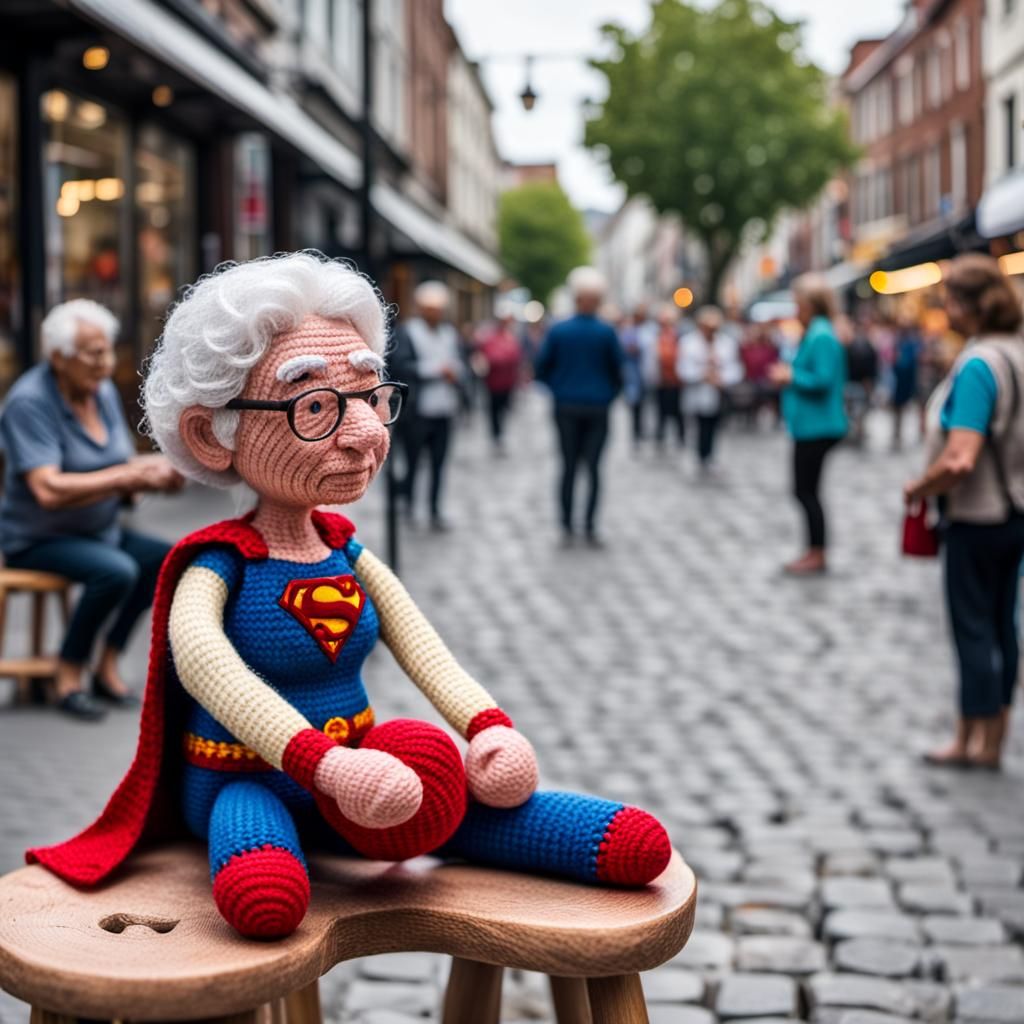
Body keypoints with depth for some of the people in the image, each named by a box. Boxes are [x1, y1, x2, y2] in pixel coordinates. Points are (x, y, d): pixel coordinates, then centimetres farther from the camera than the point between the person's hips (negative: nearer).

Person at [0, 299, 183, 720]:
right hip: (37, 539, -8)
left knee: (167, 560, -11)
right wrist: (128, 475, -32)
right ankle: (68, 674, -11)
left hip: (100, 530, 8)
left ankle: (107, 665, 0)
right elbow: (49, 491, -31)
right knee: (117, 571, -30)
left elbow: (125, 469, 6)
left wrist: (158, 474, -17)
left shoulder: (103, 391, 2)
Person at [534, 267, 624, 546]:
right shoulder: (606, 332, -6)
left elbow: (541, 369, 1)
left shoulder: (557, 331, -3)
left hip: (566, 407, 1)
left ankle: (567, 526, 6)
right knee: (593, 467, 3)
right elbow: (618, 369, -2)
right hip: (597, 407, -1)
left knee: (569, 466, 7)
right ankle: (590, 526, -1)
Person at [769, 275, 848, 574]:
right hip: (808, 425, 10)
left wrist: (791, 377, -12)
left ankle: (817, 556, 6)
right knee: (804, 490, 15)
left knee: (806, 491, -3)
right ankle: (814, 552, 22)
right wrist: (788, 375, 8)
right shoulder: (812, 333, 13)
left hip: (817, 426, -10)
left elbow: (823, 379, -24)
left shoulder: (821, 337, -17)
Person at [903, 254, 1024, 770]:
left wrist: (918, 489, -13)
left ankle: (970, 741, 14)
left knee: (974, 628, 3)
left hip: (977, 518, -8)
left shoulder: (978, 364, -22)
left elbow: (960, 461, -29)